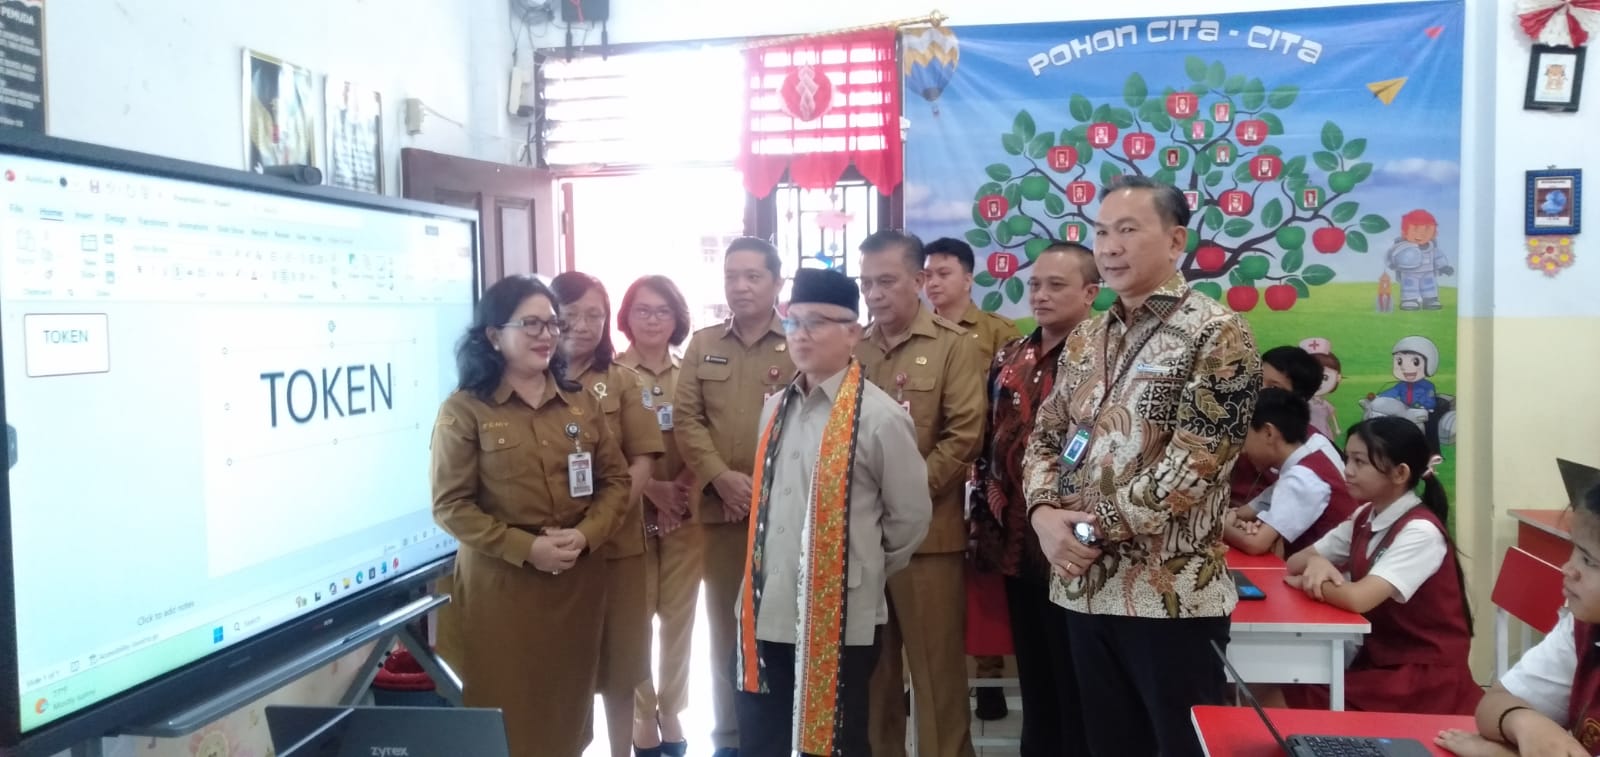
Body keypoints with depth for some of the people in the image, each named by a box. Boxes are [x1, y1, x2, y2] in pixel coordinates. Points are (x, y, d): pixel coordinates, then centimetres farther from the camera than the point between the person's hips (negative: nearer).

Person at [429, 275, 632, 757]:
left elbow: (617, 479, 8)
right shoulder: (464, 410, -6)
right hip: (501, 584, -4)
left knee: (569, 702, 14)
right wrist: (525, 547, -17)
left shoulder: (581, 402, 8)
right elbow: (450, 505, -9)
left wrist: (586, 534, -9)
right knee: (509, 712, 3)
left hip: (578, 578, 4)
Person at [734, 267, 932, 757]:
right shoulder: (776, 408, 8)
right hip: (765, 611, 6)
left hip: (839, 619, -6)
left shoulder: (879, 417, -12)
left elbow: (911, 516, -5)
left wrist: (866, 574, 5)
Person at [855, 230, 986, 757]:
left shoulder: (954, 346, 0)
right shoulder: (850, 349, 11)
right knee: (870, 667, 14)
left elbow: (964, 436, -8)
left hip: (927, 531, -4)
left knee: (936, 669, 5)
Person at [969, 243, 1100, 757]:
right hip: (1018, 546, 7)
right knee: (1035, 684, 18)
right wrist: (985, 525, 9)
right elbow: (991, 445, 15)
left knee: (1078, 690, 7)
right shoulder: (1010, 358, 11)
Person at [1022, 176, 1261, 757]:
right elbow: (1045, 438, 13)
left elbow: (1191, 463, -18)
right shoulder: (1085, 340, 12)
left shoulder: (1217, 335, -10)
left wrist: (1094, 526, -14)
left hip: (1173, 595, -6)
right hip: (1083, 587, 7)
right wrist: (1045, 513, -6)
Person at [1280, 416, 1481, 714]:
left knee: (1309, 702, -20)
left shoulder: (1421, 531, -21)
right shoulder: (1364, 518, 4)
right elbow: (1295, 563, 8)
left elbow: (1358, 598, -33)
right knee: (1292, 686, -12)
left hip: (1427, 676, -7)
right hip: (1379, 657, 7)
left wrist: (1307, 583, -13)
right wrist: (1316, 564, -16)